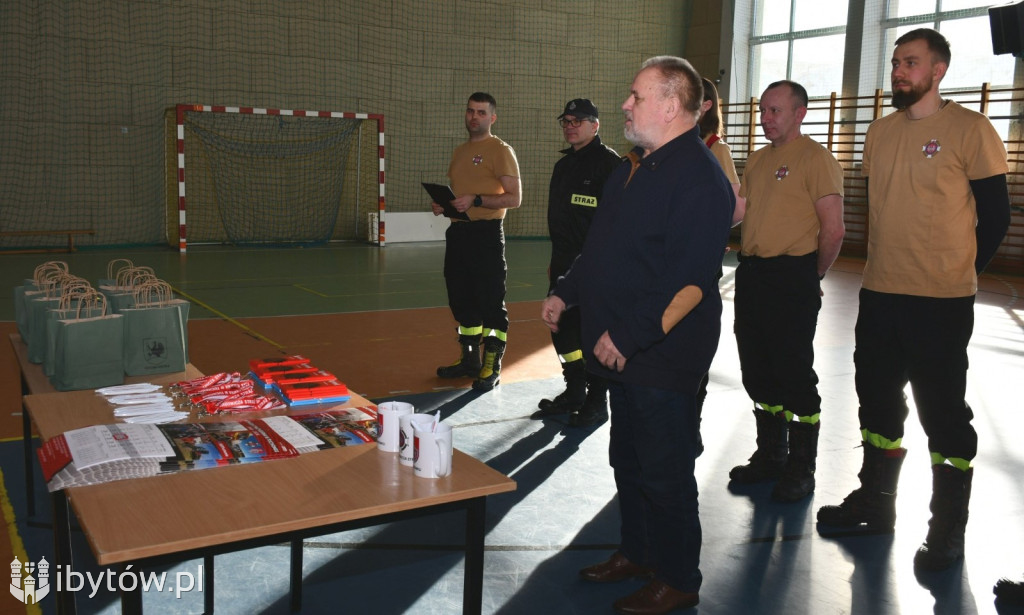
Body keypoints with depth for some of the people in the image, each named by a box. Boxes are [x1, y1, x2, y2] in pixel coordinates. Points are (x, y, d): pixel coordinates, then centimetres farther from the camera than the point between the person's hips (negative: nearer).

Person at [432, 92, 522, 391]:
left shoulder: (500, 150, -5)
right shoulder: (459, 151, 18)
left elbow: (514, 197, -12)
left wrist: (475, 200, -20)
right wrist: (442, 204, 5)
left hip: (486, 233, -8)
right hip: (458, 232, 8)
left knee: (491, 301, -4)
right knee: (461, 299, 13)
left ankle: (492, 368, 3)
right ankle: (470, 360, 26)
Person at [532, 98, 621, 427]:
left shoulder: (609, 162, -10)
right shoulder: (564, 165, 18)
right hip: (565, 262, 9)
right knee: (561, 325, 12)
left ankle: (597, 402, 9)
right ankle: (574, 391, 27)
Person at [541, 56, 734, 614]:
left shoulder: (699, 177, -18)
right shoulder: (634, 166, 12)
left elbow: (688, 279, -25)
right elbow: (602, 245, 22)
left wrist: (629, 335, -26)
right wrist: (566, 292, 16)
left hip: (662, 354, -9)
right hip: (620, 352, 9)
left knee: (664, 471, 3)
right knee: (627, 459, 20)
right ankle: (637, 552, 38)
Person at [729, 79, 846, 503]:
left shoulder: (816, 159, -8)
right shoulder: (757, 161, 17)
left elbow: (833, 230, -12)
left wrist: (812, 277, -2)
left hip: (792, 278, -7)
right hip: (751, 274, 7)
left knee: (794, 373, -1)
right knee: (758, 371, 13)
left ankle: (802, 467, 12)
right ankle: (769, 455, 27)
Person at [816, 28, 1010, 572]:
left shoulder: (971, 130, -8)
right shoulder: (880, 132, 8)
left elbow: (995, 215, -3)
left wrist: (958, 273, 2)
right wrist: (886, 267, 15)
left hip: (941, 303, -6)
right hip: (879, 295, 6)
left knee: (943, 415, 3)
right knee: (878, 403, 17)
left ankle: (947, 532, 17)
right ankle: (875, 500, 34)